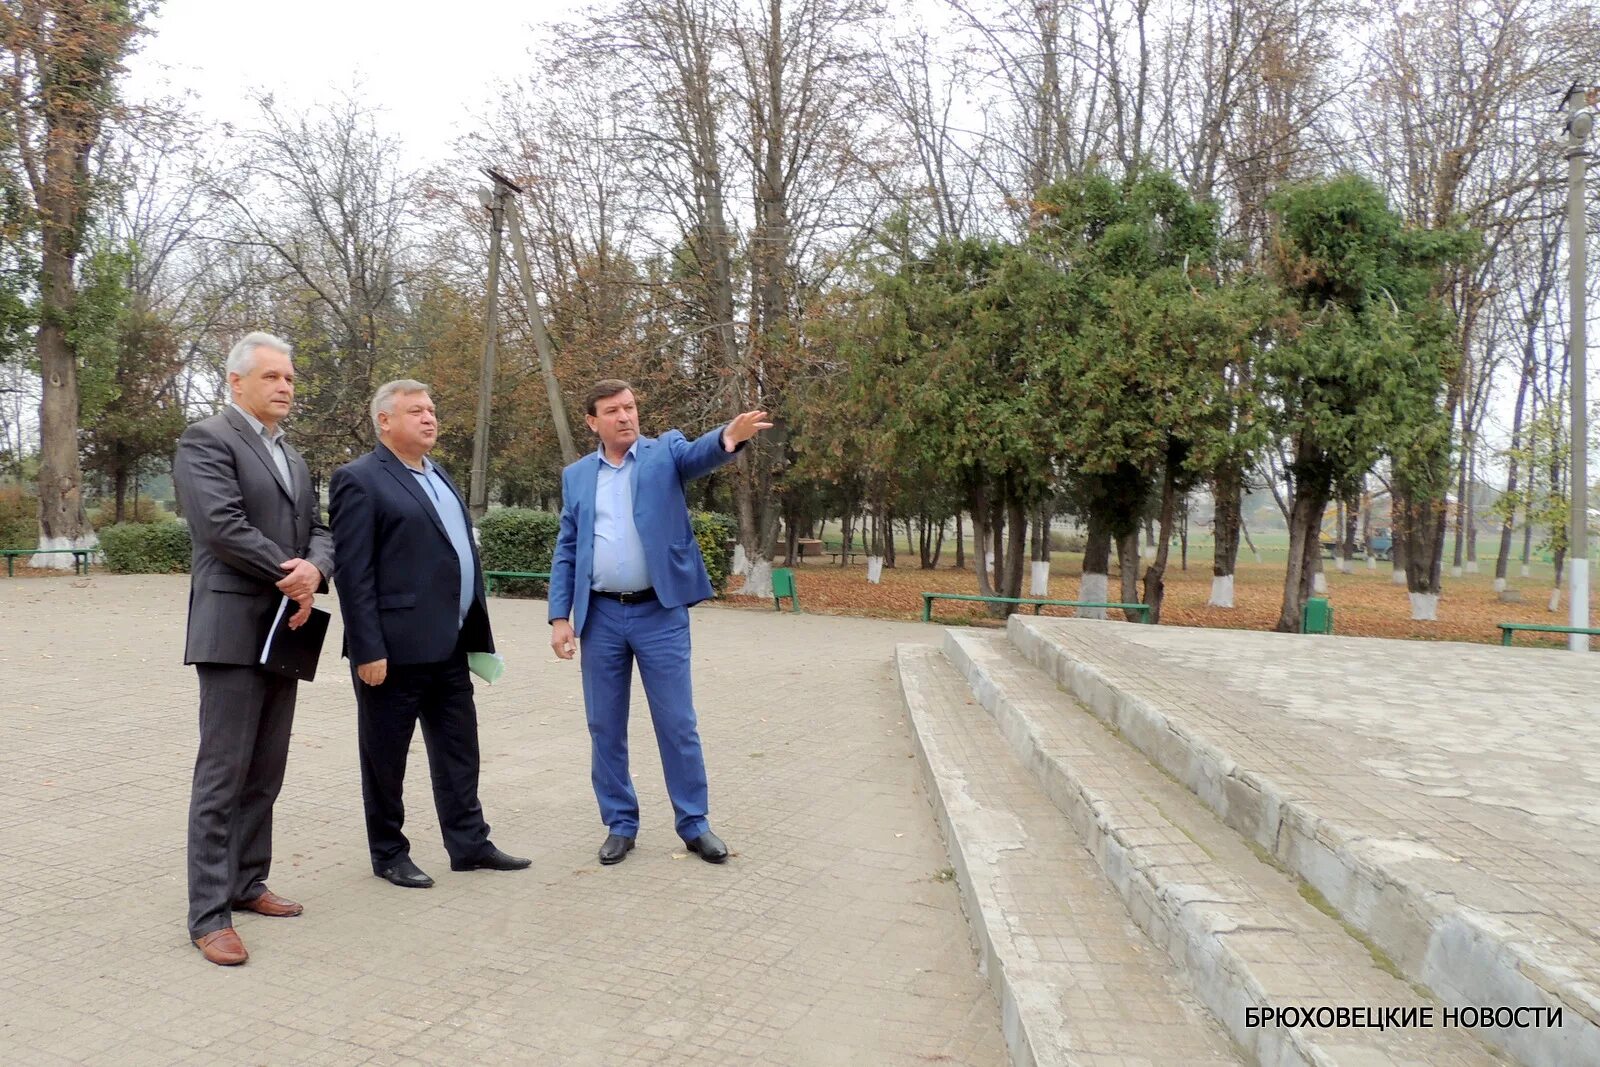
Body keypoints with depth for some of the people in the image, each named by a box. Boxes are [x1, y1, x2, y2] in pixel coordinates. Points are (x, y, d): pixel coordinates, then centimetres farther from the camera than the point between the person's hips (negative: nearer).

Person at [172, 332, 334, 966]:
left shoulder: (293, 457, 19)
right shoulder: (206, 439, -5)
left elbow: (317, 530, 12)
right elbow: (222, 525, -18)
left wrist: (313, 571, -10)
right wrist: (290, 576, -11)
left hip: (285, 631, 8)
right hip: (233, 631, -8)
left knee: (264, 775, 12)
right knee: (222, 776, -5)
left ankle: (246, 884, 24)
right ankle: (208, 915, 2)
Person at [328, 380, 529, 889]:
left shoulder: (440, 477, 16)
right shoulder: (360, 480, -9)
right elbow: (354, 574, -14)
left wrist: (474, 633, 15)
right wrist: (367, 650, -18)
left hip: (448, 646, 8)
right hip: (393, 650, -8)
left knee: (459, 750, 13)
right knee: (386, 757, 8)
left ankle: (469, 843, 24)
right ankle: (389, 854, 22)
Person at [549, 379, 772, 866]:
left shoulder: (665, 452, 2)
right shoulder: (576, 476, 9)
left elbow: (699, 453, -21)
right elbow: (565, 553, 9)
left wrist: (730, 436, -44)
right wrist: (560, 617, -1)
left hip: (660, 613, -2)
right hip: (601, 617, 3)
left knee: (677, 724, 4)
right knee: (605, 727, 9)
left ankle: (694, 824, 18)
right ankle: (620, 824, 24)